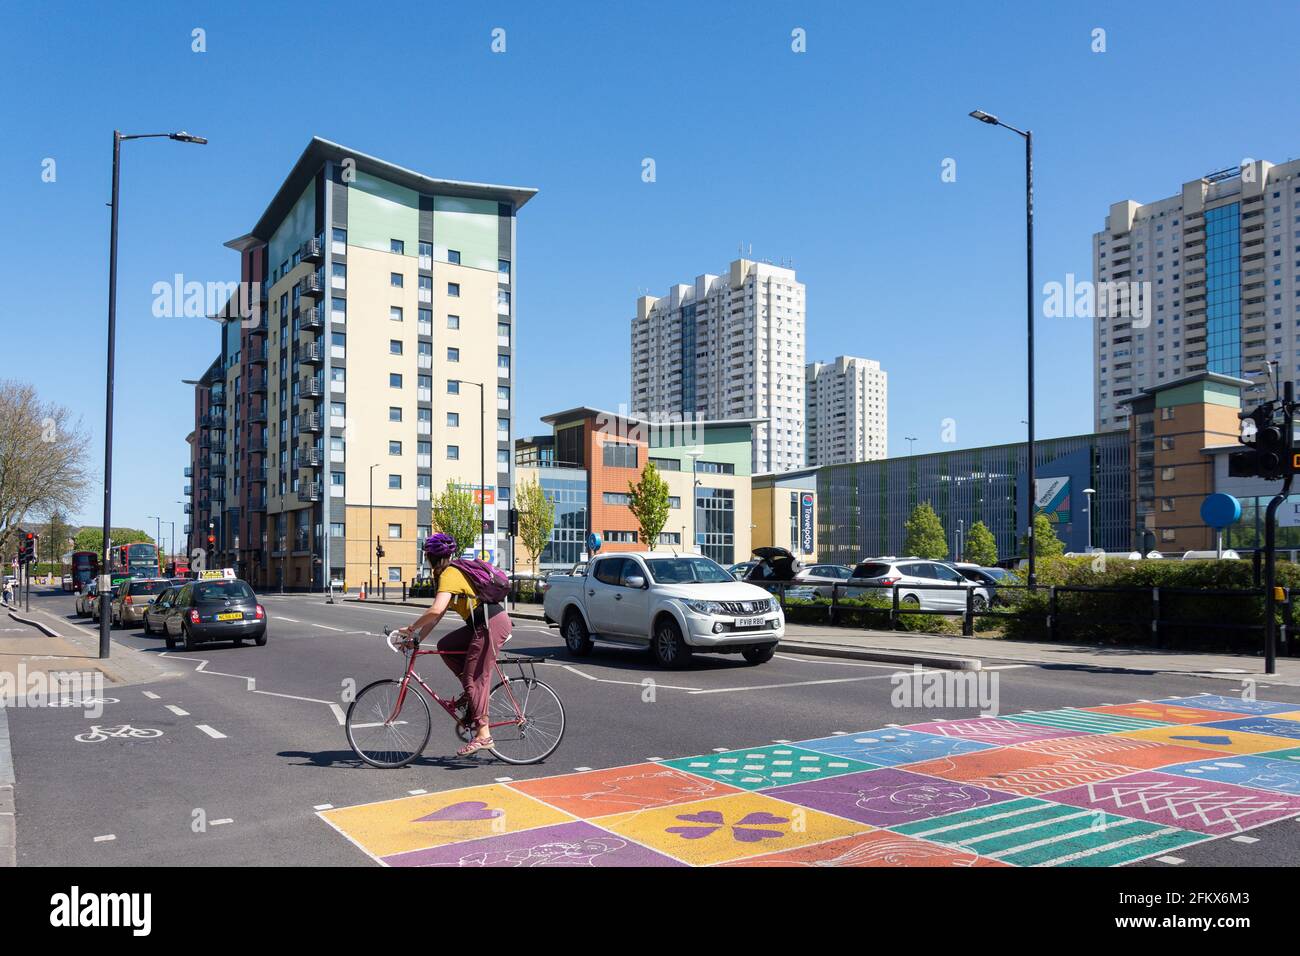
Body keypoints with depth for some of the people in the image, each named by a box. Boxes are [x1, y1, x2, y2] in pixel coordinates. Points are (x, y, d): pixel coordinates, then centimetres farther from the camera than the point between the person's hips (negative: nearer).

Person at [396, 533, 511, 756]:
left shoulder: (449, 575, -12)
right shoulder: (451, 574, 18)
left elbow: (436, 610, -26)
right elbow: (437, 616, 18)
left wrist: (410, 629, -14)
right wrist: (417, 638, 12)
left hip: (492, 624, -9)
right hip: (483, 624, 9)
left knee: (475, 678, -6)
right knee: (445, 646, 13)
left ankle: (483, 735, -4)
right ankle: (472, 693, 15)